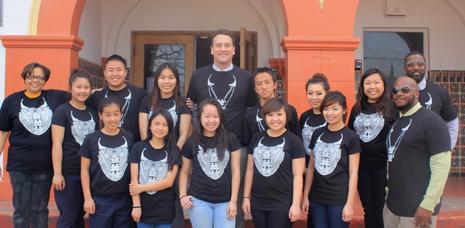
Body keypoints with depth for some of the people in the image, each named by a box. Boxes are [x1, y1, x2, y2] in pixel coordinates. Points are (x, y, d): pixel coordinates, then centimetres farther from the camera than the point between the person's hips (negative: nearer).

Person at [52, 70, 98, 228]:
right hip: (68, 173, -5)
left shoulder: (93, 113, 11)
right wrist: (57, 173, -15)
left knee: (80, 215, 13)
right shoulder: (62, 111, -5)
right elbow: (57, 144, -10)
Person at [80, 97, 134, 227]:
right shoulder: (91, 139, -5)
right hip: (100, 199, -2)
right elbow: (85, 169, -1)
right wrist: (87, 197, -4)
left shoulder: (129, 138, 1)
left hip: (124, 198, 2)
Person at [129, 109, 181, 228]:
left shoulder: (173, 151, 0)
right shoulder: (138, 148, 0)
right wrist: (136, 205, -9)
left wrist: (142, 188, -11)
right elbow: (134, 180, -3)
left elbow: (168, 182, -7)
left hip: (165, 209, 0)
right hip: (143, 207, 0)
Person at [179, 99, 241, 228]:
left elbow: (235, 171, 1)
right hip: (199, 200, 0)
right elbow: (184, 172, 9)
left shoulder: (230, 139, 0)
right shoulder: (191, 142, 1)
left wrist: (233, 200, -3)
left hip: (225, 201, 0)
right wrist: (182, 195, -4)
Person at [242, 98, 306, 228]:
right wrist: (246, 197, 9)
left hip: (282, 204, -4)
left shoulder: (294, 141, -6)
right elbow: (250, 170, 11)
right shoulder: (256, 139, 7)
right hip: (257, 203, 4)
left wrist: (296, 204, -12)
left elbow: (298, 175, -8)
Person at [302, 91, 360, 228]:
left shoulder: (351, 137, -6)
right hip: (316, 198, 4)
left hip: (339, 199, -4)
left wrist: (350, 204, -10)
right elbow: (311, 167, 9)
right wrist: (305, 196, 7)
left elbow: (353, 173, -7)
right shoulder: (317, 134, 6)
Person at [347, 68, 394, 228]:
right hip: (361, 166, 4)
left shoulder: (392, 107, -7)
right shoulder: (357, 108, 7)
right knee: (368, 209, 16)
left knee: (381, 211, 7)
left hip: (383, 166, -4)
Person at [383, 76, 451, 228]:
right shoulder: (396, 123, 13)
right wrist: (387, 191, 11)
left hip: (417, 208, -7)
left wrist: (428, 205, -19)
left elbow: (441, 165, -16)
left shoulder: (431, 120, -11)